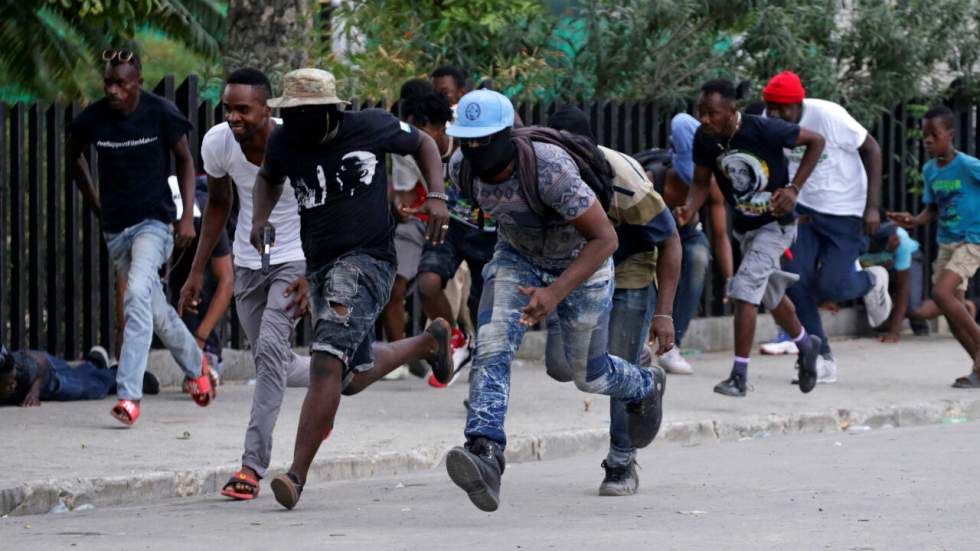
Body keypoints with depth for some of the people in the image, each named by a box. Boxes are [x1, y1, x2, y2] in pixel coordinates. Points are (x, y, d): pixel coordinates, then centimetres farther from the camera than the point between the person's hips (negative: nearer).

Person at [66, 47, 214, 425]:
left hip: (154, 220, -4)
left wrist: (187, 216, -4)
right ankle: (196, 364, 41)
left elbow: (185, 160, 2)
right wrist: (95, 205, 14)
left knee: (138, 295, -25)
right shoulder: (93, 118, -6)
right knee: (156, 309, 14)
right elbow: (74, 155, 15)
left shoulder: (161, 114, -11)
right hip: (116, 226, 4)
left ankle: (129, 395, -29)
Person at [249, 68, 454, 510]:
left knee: (327, 362, -22)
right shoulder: (284, 143, 1)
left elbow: (424, 144, 10)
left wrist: (437, 197, -4)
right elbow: (268, 178, 23)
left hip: (367, 261, -6)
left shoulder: (372, 127, -8)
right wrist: (260, 218, 3)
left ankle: (296, 476, -23)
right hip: (320, 267, 6)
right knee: (354, 377, 18)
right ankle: (428, 341, 47)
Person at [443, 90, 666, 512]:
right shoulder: (461, 167, -22)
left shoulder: (550, 171, -41)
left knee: (588, 374, 15)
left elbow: (605, 239, -36)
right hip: (517, 256, 4)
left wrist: (555, 293, -45)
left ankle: (644, 388, 49)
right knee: (492, 349, -22)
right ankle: (485, 455, -33)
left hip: (580, 262, -4)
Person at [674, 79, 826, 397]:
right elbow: (701, 181, -1)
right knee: (772, 296, 21)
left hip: (776, 222, -6)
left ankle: (739, 375, -16)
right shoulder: (704, 138, -14)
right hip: (744, 225, 6)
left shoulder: (764, 130, -28)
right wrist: (689, 209, -23)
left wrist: (794, 188, -21)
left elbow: (816, 141, -15)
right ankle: (806, 344, 48)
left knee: (744, 290, -19)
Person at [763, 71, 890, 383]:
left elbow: (871, 149, -14)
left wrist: (873, 206, -16)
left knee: (831, 286, -10)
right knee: (795, 282, -8)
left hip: (846, 211, -5)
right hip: (804, 210, 5)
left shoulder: (828, 116, -25)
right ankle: (822, 359, 6)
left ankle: (871, 281, 27)